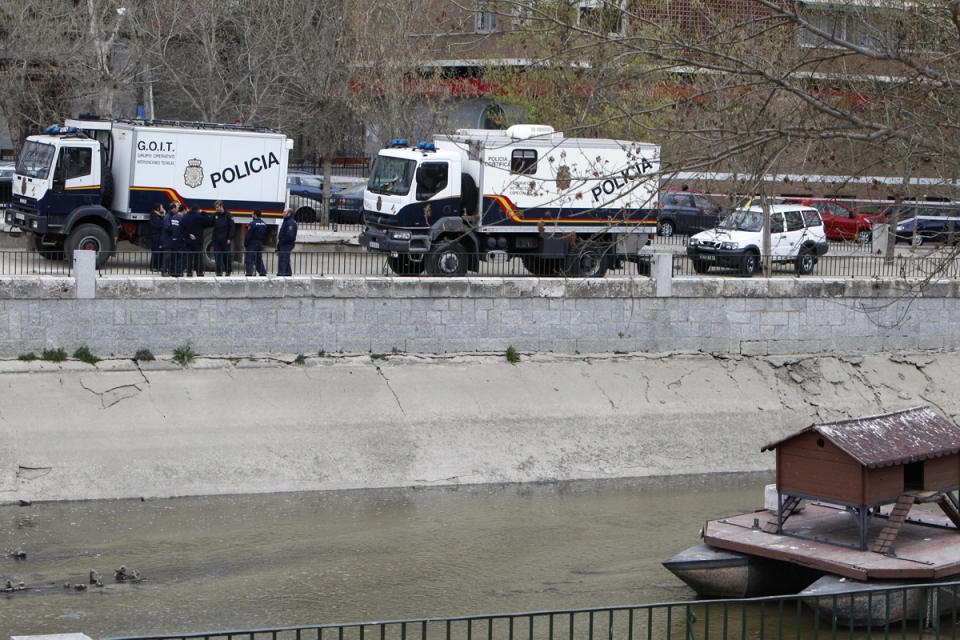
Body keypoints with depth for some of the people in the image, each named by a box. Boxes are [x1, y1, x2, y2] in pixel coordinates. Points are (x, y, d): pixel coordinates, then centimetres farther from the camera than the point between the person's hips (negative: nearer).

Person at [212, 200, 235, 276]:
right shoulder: (215, 215, 10)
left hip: (225, 240, -4)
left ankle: (228, 271, 15)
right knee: (217, 256, 0)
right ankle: (219, 272, 4)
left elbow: (232, 227, -5)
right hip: (216, 239, 4)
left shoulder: (228, 215, -3)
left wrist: (230, 238, -11)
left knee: (227, 256, 3)